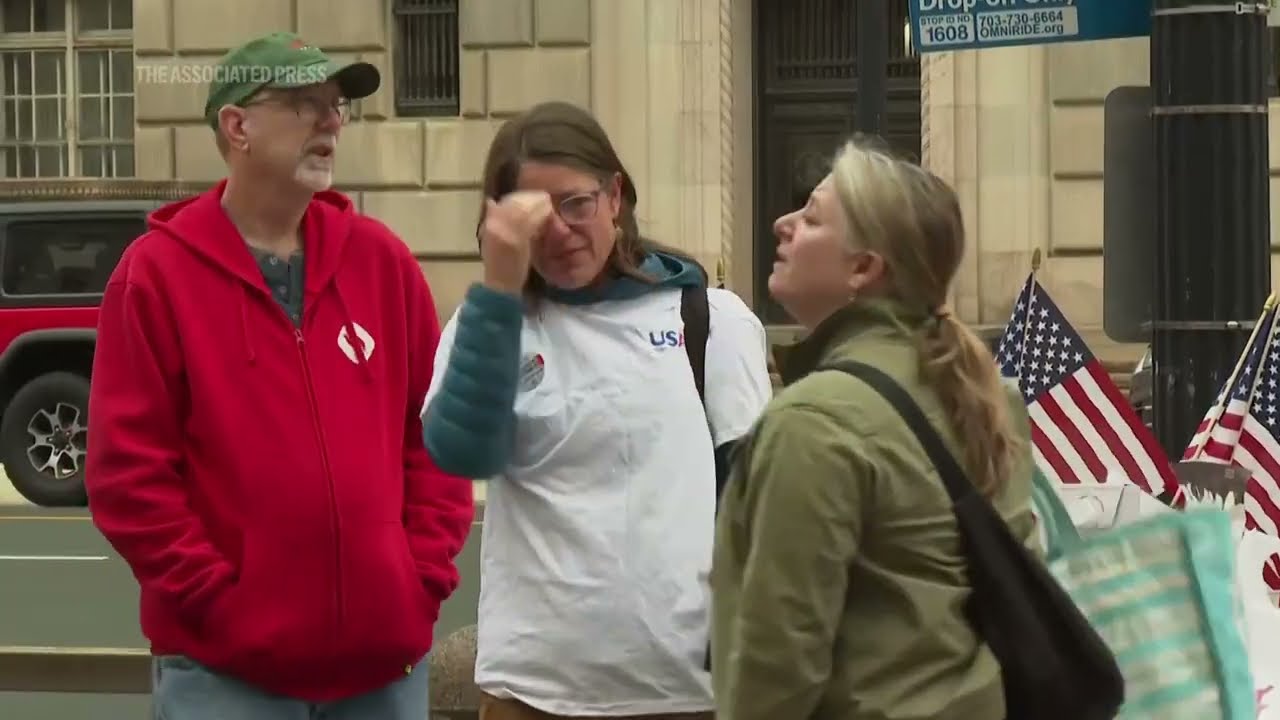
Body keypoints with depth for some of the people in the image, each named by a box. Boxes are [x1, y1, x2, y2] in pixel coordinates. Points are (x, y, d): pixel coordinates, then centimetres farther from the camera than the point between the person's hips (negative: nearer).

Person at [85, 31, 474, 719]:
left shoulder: (381, 260, 8)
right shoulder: (156, 272, -4)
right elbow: (126, 470, -8)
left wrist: (426, 578, 1)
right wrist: (218, 600, -12)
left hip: (385, 656, 4)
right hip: (226, 664, -4)